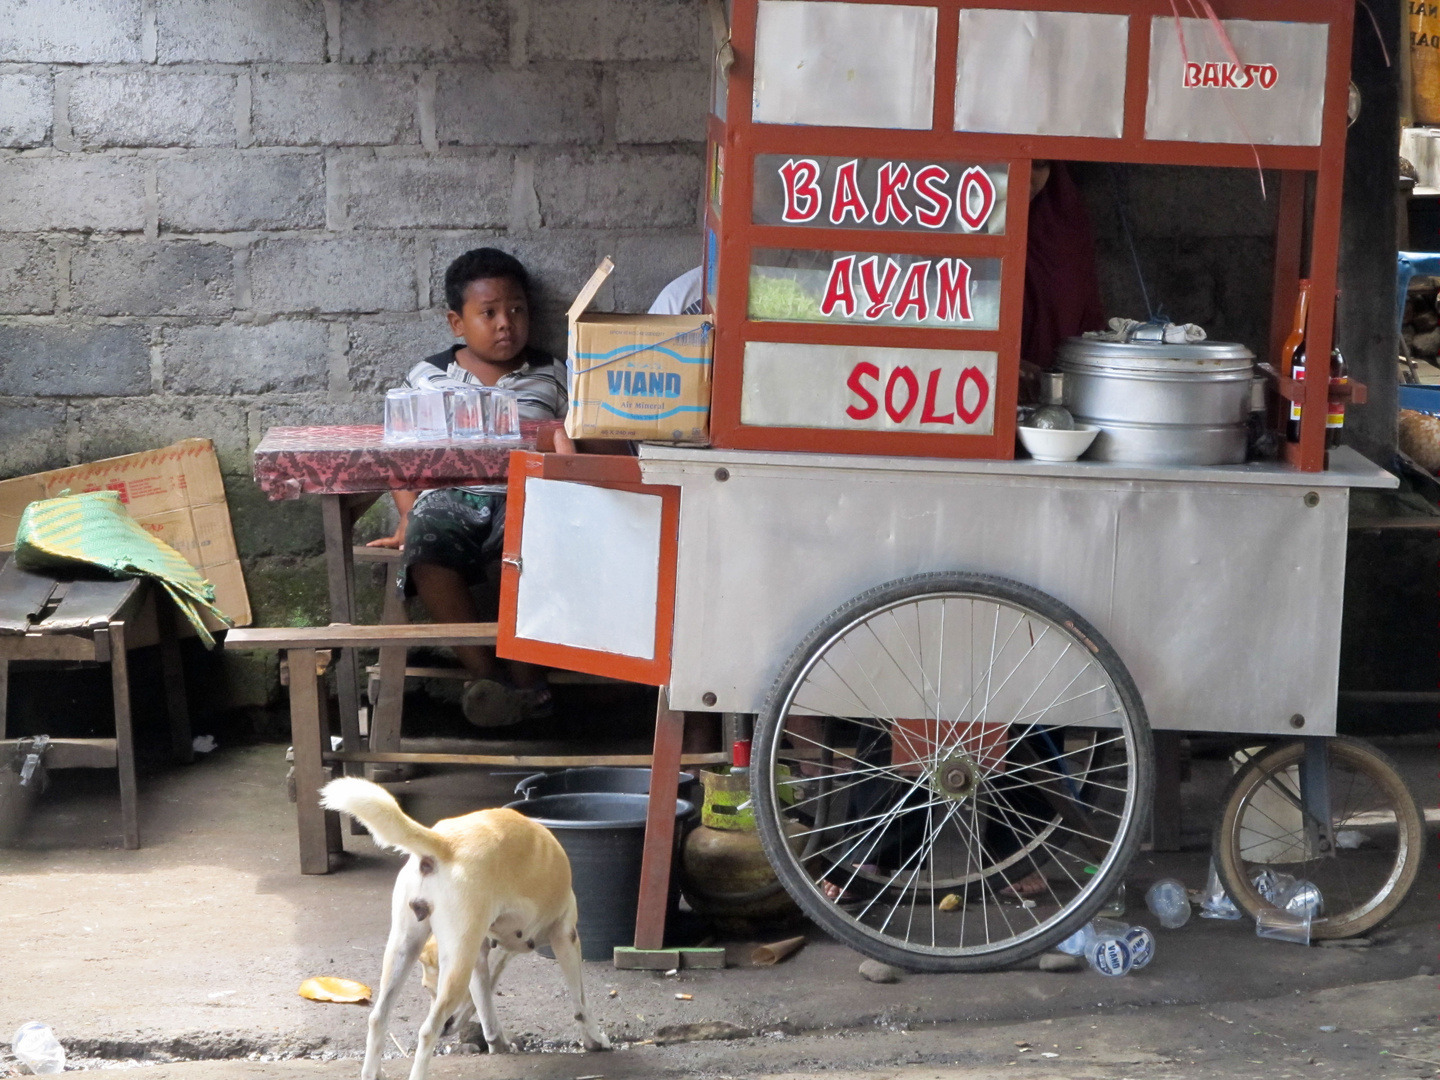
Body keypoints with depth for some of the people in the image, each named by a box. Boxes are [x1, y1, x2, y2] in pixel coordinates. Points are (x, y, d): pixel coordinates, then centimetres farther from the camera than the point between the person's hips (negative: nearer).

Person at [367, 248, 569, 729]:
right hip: (449, 496, 1)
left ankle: (527, 678, -25)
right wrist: (407, 518, 0)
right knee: (427, 541, -35)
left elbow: (573, 449, 15)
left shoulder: (551, 376, 16)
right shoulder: (427, 378, 15)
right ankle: (482, 672, -31)